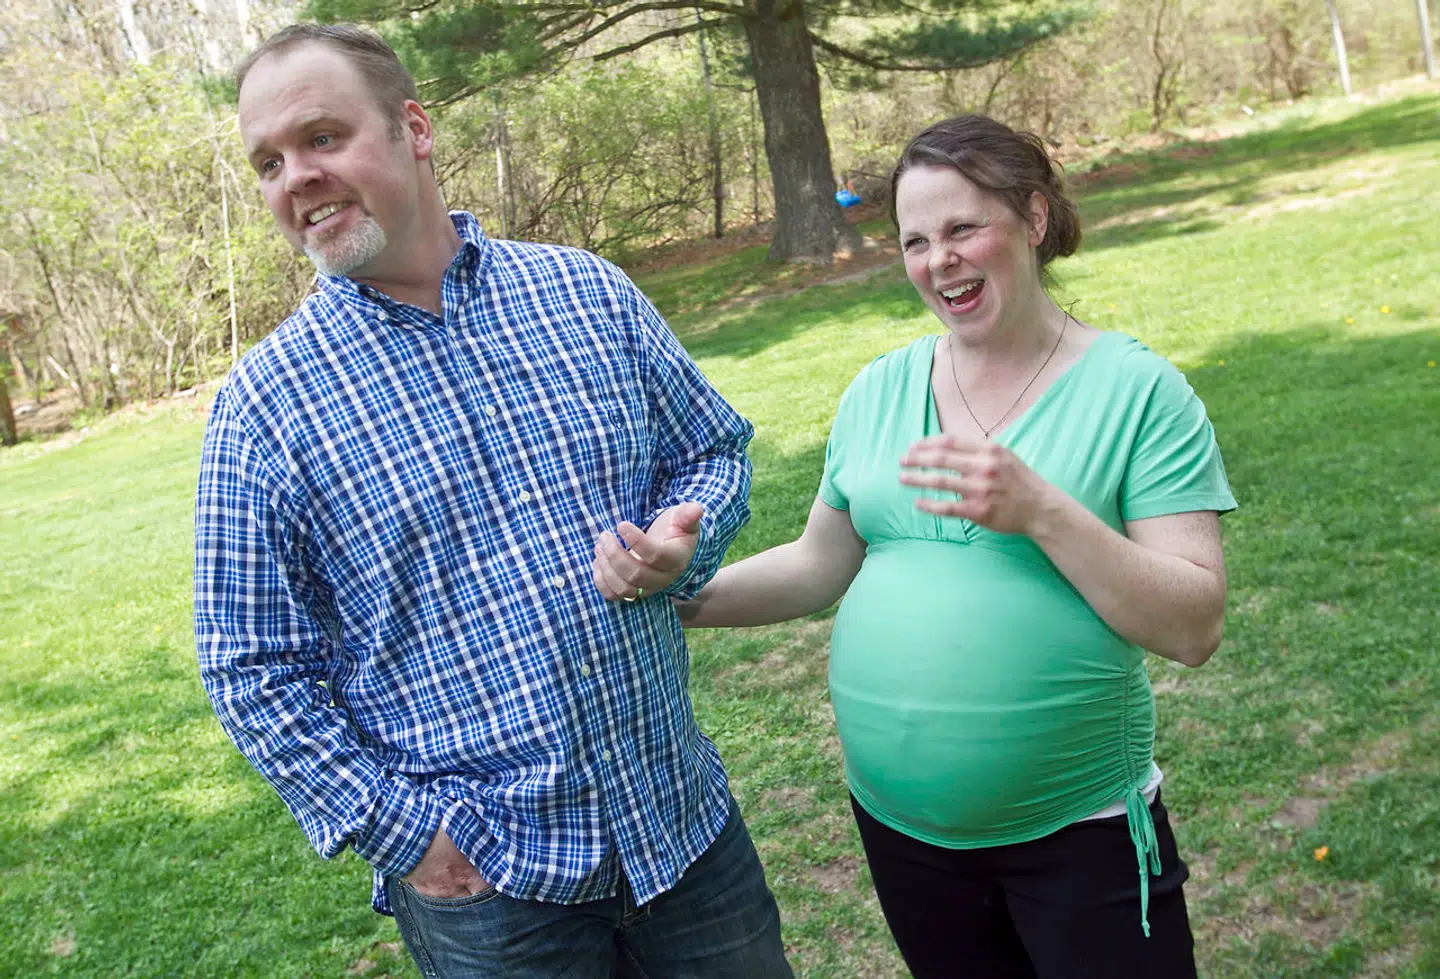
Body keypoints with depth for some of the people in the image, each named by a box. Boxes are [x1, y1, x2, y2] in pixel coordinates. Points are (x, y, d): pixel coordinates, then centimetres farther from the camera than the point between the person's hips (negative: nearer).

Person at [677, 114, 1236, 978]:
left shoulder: (1139, 391, -10)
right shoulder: (879, 392, 3)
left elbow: (1195, 628, -15)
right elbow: (821, 564, 11)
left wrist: (1040, 510, -27)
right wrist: (684, 598, -2)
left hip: (1081, 832, -4)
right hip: (899, 825, 4)